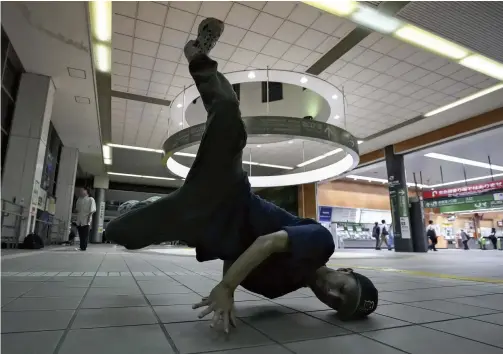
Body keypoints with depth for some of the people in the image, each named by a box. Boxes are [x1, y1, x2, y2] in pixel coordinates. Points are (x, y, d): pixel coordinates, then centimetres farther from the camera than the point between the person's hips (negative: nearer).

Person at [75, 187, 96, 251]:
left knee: (85, 235, -3)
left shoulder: (90, 199, -1)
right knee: (80, 235, 8)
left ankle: (84, 247, 0)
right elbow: (77, 209, 21)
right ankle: (81, 247, 15)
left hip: (86, 220, -6)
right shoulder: (79, 199, 16)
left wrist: (89, 216, -15)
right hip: (79, 220, 6)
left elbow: (92, 210, -7)